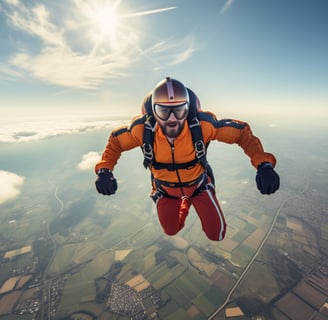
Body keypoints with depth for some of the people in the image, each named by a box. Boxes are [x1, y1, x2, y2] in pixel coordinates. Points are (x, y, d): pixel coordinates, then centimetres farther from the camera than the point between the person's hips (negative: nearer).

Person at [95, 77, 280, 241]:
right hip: (165, 189, 2)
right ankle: (185, 204, 53)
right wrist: (104, 170, -27)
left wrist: (264, 165, -36)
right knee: (171, 231, 23)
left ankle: (194, 201, 37)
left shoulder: (202, 124, -35)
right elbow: (116, 141, -12)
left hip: (199, 184, -1)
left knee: (216, 235, 10)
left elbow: (242, 132, -22)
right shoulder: (142, 128, -31)